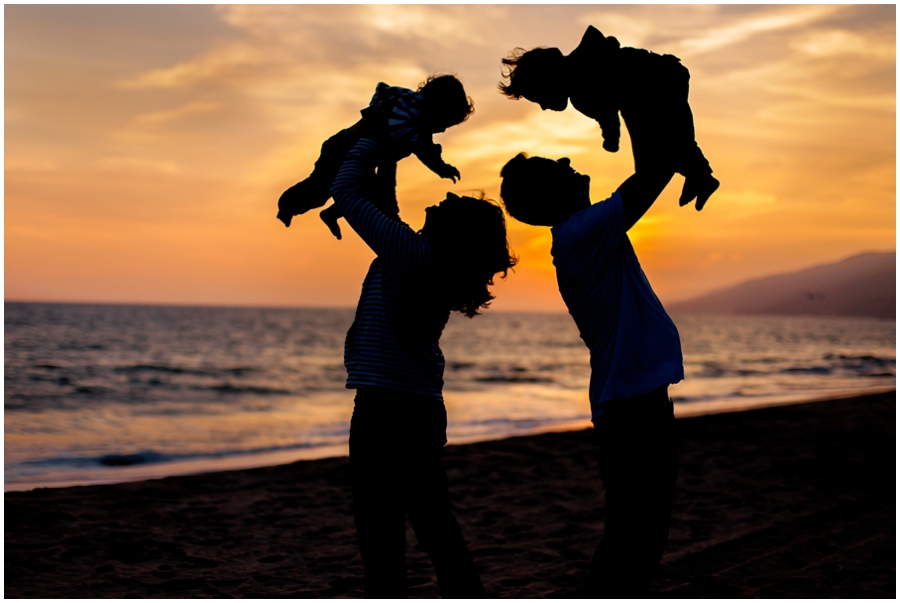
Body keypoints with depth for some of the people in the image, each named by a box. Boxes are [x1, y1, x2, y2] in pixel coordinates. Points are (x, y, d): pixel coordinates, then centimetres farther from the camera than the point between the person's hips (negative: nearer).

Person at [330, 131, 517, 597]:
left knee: (380, 532, -2)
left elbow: (346, 192, -10)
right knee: (435, 524, 18)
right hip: (426, 408, 8)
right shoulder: (450, 274, 7)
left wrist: (373, 139, 4)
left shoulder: (414, 253, -16)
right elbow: (388, 220, 23)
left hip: (382, 409, -8)